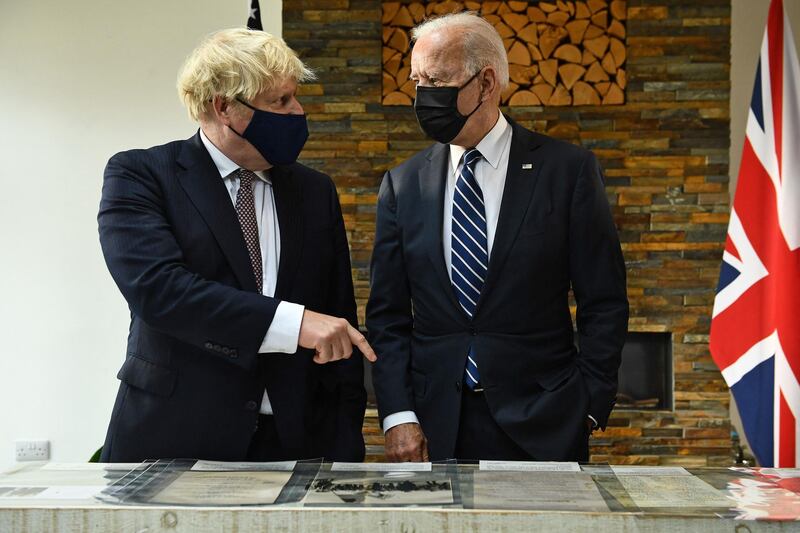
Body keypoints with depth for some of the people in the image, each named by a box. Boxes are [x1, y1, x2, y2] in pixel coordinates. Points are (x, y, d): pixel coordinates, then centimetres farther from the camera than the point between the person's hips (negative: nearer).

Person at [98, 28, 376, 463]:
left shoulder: (315, 191, 9)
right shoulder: (139, 175, -4)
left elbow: (339, 322, 9)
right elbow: (155, 285, -21)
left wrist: (345, 451, 1)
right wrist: (291, 322, -28)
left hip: (293, 442, 4)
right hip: (175, 442, -3)